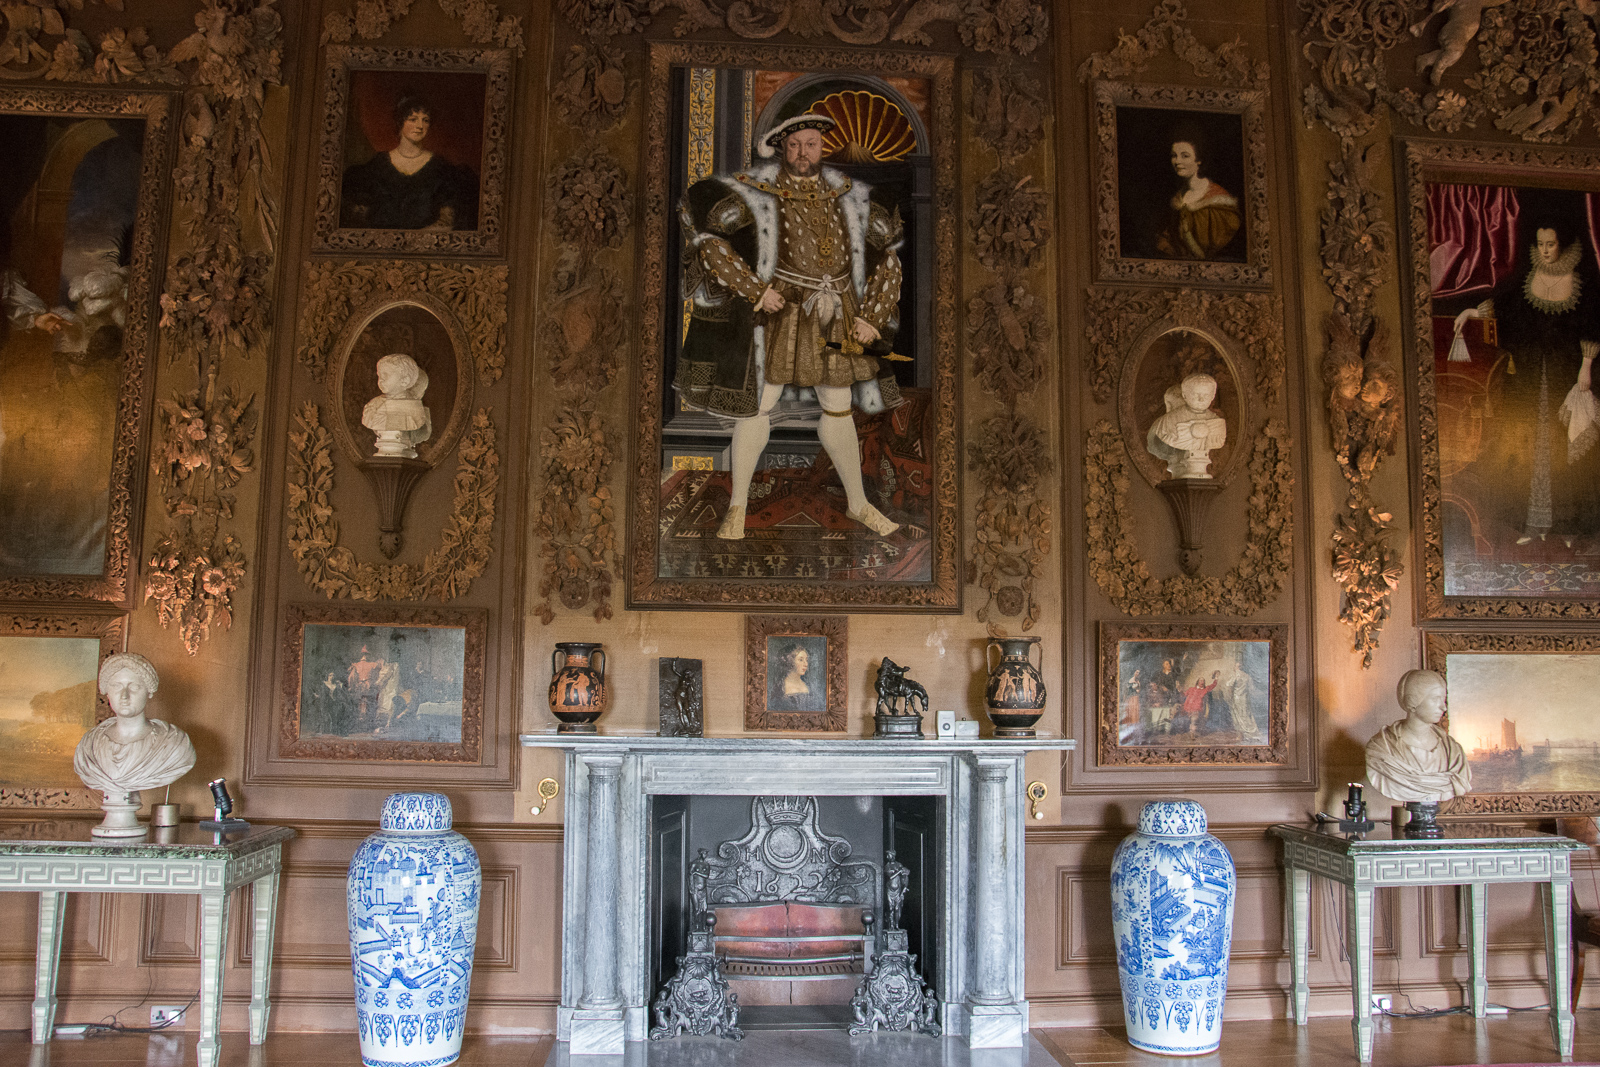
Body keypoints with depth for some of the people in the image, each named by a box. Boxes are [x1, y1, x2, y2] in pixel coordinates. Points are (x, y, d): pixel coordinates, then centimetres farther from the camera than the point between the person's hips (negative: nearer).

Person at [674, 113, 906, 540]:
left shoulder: (848, 198, 7)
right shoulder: (757, 194, -6)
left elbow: (887, 258, 14)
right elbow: (708, 238, -9)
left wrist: (871, 317, 5)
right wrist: (755, 290, -13)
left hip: (835, 319, 4)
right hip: (780, 313, -3)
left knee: (838, 411, 12)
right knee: (757, 407, -3)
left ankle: (857, 503, 26)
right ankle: (737, 507, 11)